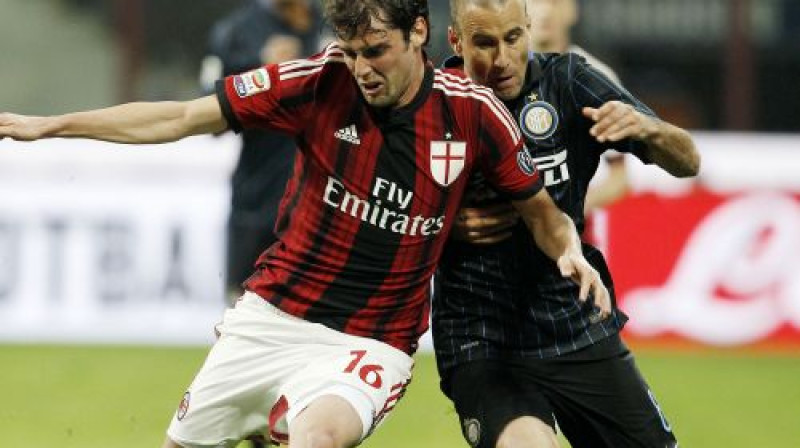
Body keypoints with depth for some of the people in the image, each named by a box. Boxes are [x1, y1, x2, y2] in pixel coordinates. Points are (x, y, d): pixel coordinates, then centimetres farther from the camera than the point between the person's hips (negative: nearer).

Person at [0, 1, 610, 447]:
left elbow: (539, 209, 5)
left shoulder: (472, 112, -11)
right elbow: (181, 119, -4)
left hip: (369, 345, -3)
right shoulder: (320, 82, -11)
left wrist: (570, 250, -18)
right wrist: (51, 125, -5)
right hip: (269, 318, 3)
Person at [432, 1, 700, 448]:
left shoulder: (567, 80, -2)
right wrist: (447, 227, -14)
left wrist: (646, 127, -24)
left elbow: (687, 162, -3)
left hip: (581, 332, 3)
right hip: (482, 343, -3)